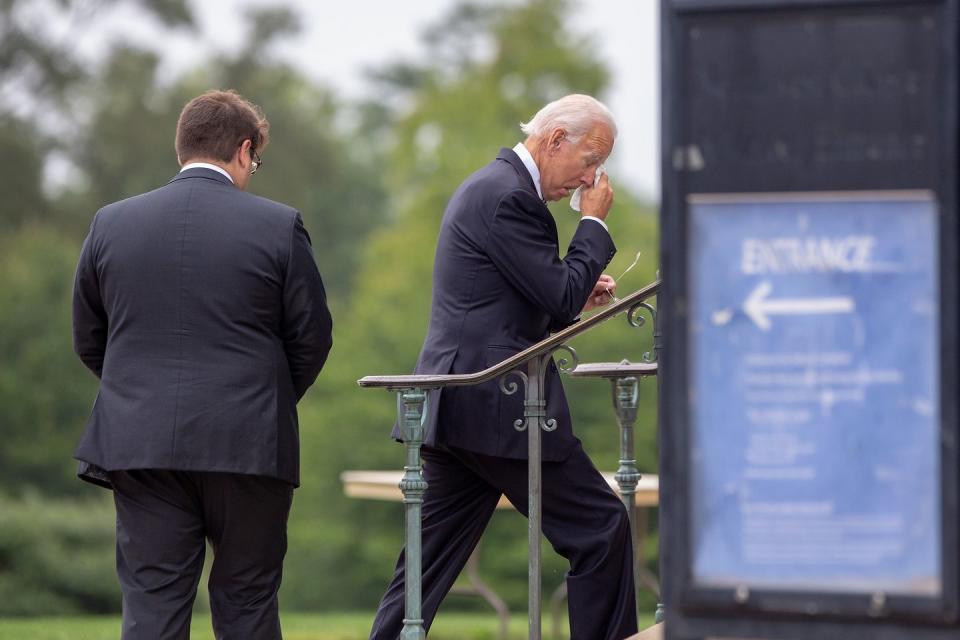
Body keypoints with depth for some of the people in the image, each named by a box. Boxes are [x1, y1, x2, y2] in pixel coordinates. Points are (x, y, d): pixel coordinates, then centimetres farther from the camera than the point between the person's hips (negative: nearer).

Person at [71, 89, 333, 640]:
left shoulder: (111, 224, 5)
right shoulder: (279, 227, -3)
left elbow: (89, 341, 11)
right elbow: (312, 337, 2)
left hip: (139, 444, 2)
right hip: (250, 446, -2)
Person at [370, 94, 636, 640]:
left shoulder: (489, 186, 21)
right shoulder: (509, 197, -14)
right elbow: (561, 298, -15)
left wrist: (580, 295, 15)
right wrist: (594, 223, -4)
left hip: (456, 405, 11)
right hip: (496, 407, -11)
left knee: (432, 560, 8)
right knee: (602, 529, -2)